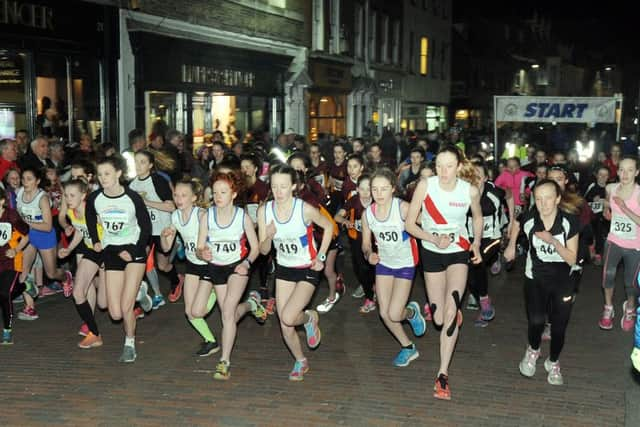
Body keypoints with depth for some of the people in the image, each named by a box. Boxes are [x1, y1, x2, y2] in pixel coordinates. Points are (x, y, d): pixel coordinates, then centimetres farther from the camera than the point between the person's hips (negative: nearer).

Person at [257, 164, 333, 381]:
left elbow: (328, 226, -2)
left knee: (288, 318, -21)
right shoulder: (264, 211, -11)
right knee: (285, 327, 5)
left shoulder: (305, 209, -21)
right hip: (284, 269, 4)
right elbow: (263, 250, -6)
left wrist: (321, 257, -6)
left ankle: (310, 318, 15)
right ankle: (300, 362, 32)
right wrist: (269, 237, -28)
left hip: (308, 270, -4)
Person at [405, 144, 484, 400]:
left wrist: (476, 244, -2)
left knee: (451, 310, -19)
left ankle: (443, 375, -13)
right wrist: (434, 239, -22)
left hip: (458, 253, -1)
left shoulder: (470, 190, -12)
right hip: (432, 253, 1)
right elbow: (409, 224, -9)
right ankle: (454, 312, 44)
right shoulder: (425, 185, -15)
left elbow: (477, 218, 10)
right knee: (439, 319, 4)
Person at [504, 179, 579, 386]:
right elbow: (516, 224, 12)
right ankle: (533, 350, 18)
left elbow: (572, 259, -16)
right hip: (535, 278, 0)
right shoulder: (528, 219, -15)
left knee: (559, 327, 6)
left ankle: (553, 362, 36)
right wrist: (511, 246, 13)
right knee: (536, 321, -17)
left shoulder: (569, 222, -18)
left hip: (563, 281, 0)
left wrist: (553, 241, -29)